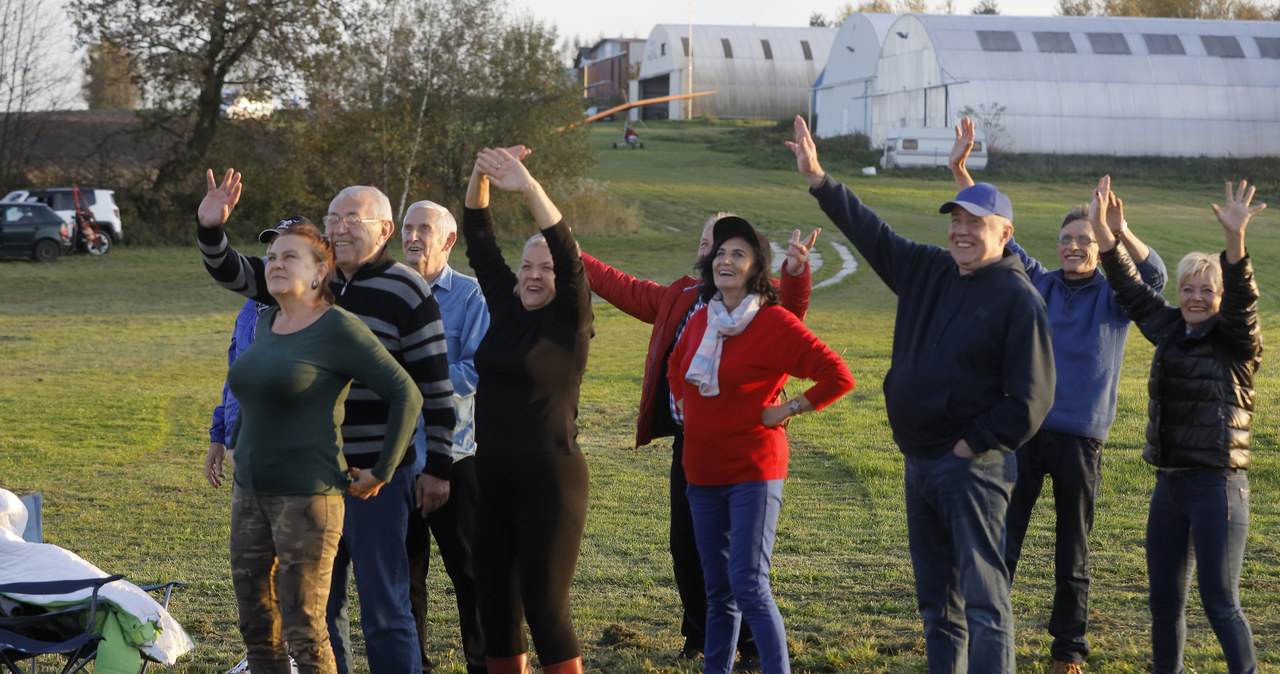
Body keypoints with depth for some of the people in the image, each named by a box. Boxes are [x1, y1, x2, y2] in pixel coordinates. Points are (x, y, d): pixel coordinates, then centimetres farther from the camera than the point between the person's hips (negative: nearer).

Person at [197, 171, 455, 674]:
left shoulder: (409, 294, -8)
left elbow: (436, 387, -7)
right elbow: (234, 274, 11)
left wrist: (438, 468, -8)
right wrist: (211, 228, -9)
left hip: (376, 472, -6)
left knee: (383, 608, -3)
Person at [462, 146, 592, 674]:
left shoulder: (569, 322, -6)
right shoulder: (505, 308, 9)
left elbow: (568, 254, -21)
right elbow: (478, 240, 5)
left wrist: (528, 187, -31)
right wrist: (480, 178, -10)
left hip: (550, 481, -6)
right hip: (492, 477, 6)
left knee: (545, 607, -5)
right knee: (495, 605, 10)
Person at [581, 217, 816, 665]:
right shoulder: (680, 297, 14)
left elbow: (791, 308, -26)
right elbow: (627, 291, 25)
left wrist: (795, 271, -47)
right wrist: (575, 258, 27)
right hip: (688, 442, 6)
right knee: (685, 546, 10)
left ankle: (750, 642, 13)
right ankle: (700, 635, 26)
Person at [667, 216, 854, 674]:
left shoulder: (775, 323, -11)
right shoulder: (701, 321, 8)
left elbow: (838, 376, -14)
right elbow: (676, 365, 31)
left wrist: (787, 411, -12)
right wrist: (684, 405, 17)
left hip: (754, 469, -6)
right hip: (703, 472, 6)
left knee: (749, 585, -14)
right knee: (718, 590, 13)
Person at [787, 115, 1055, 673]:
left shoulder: (1018, 298, -11)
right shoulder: (930, 272, 11)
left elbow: (1032, 400, -14)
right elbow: (870, 232, 19)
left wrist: (972, 445, -14)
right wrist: (818, 180, 15)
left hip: (975, 469, -8)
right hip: (920, 464, 8)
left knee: (983, 599, -11)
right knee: (936, 602, 14)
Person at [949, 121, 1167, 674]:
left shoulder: (1113, 296, 2)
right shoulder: (1038, 285, 7)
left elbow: (1154, 276, -18)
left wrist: (1122, 233, -36)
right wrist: (960, 170, -4)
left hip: (1081, 438, -1)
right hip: (1025, 431, 1)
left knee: (1073, 554, 8)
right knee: (1003, 542, 1)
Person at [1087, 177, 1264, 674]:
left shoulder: (1236, 344, -7)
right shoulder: (1169, 330, 9)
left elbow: (1242, 300, -24)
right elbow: (1129, 287, 11)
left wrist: (1235, 238, -40)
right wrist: (1100, 225, 2)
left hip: (1217, 486, -6)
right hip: (1169, 484, 6)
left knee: (1220, 602, -5)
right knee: (1164, 600, 13)